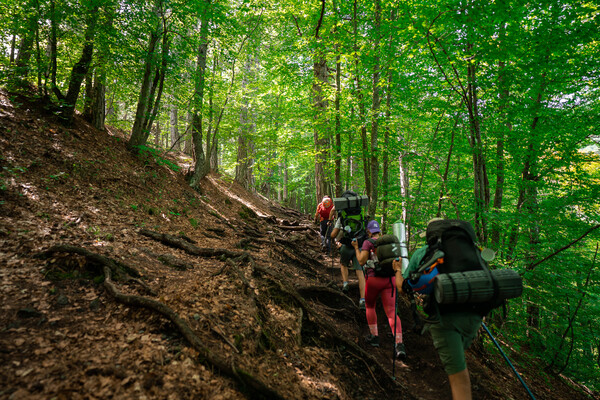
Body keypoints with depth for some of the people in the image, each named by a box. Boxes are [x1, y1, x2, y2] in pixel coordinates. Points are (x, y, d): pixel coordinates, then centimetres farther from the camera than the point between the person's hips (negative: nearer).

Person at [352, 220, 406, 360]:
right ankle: (399, 344, -16)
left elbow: (361, 261, -11)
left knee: (370, 306, 22)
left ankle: (374, 336, 26)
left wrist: (356, 248, 4)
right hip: (389, 280, 3)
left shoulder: (368, 243, -5)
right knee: (391, 312, -2)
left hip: (373, 280, -3)